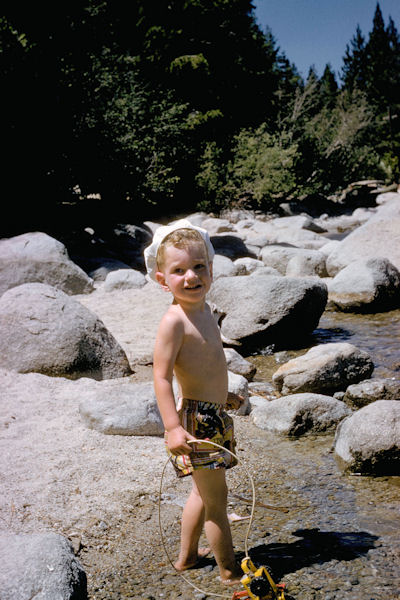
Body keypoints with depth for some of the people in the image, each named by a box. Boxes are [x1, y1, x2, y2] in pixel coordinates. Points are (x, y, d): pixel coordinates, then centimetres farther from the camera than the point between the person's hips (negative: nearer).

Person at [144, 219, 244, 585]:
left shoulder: (203, 311, 7)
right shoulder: (174, 320, -21)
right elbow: (162, 377, -23)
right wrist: (173, 427, -28)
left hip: (212, 416, 9)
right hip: (195, 420, -9)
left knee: (203, 491, 23)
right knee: (216, 497, 4)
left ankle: (187, 555, 40)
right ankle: (230, 571, 20)